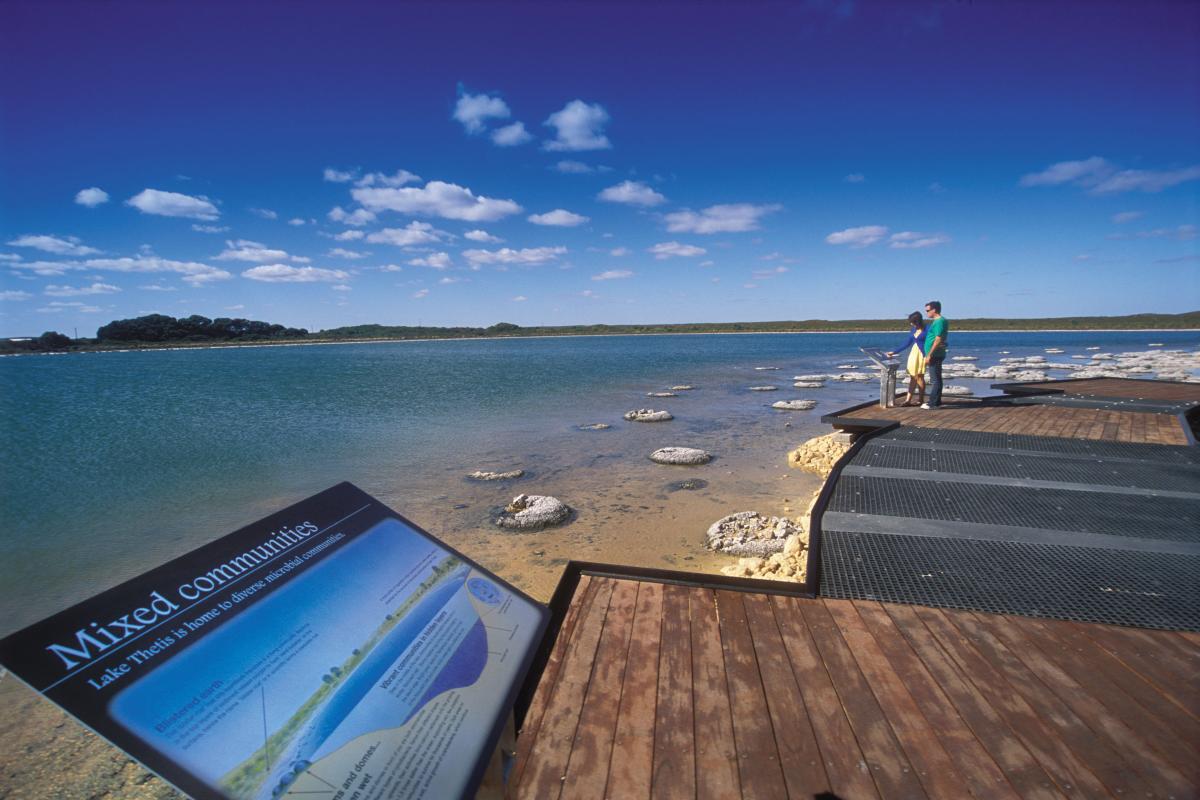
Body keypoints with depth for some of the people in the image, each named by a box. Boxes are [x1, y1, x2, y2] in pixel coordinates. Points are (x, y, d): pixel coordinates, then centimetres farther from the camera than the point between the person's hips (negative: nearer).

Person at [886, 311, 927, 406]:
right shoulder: (913, 329, 10)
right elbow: (907, 343, 16)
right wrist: (894, 352, 15)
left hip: (922, 355, -7)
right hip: (913, 353, 7)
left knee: (919, 377, -1)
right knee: (912, 377, 5)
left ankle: (920, 400, 11)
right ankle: (908, 400, 4)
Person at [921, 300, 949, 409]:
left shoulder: (939, 321, -15)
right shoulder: (936, 321, 15)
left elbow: (938, 340, -21)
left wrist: (929, 355, -20)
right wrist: (929, 355, 19)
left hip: (935, 355, -10)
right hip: (935, 355, 10)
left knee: (935, 380, -7)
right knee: (936, 379, 14)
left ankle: (933, 403, -4)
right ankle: (936, 401, 21)